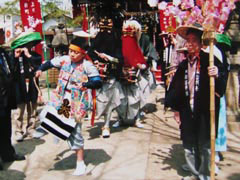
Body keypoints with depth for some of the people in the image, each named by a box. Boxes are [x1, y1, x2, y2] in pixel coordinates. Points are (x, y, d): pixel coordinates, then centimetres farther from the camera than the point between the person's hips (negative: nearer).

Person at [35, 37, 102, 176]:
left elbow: (98, 82, -21)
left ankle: (80, 163, 19)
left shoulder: (87, 66, -16)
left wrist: (86, 84, -39)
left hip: (76, 104, -5)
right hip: (60, 100, 5)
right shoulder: (64, 59, 0)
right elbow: (51, 63, 18)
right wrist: (41, 69, 2)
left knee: (75, 132, 3)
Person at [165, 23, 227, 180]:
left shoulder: (210, 60, -6)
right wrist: (176, 108, 12)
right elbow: (176, 88, 13)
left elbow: (222, 86, -13)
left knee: (205, 145, 5)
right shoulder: (183, 64, 9)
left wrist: (217, 75, -32)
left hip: (206, 111, -5)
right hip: (188, 112, 5)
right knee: (189, 145, 13)